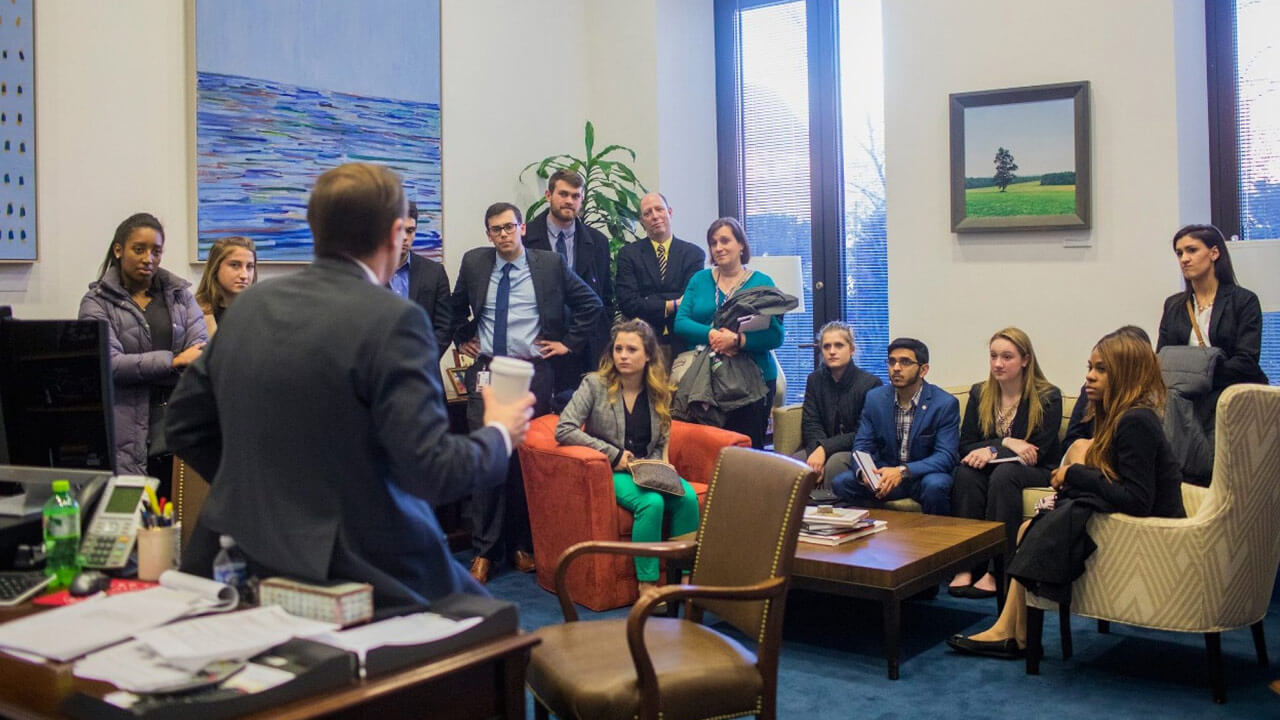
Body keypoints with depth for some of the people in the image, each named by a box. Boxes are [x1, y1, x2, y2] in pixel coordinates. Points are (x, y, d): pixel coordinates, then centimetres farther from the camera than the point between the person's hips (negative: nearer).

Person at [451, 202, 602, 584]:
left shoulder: (550, 264, 2)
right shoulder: (474, 263, 8)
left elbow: (590, 304, 8)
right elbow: (456, 306, 25)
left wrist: (569, 342, 4)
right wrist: (462, 338, 15)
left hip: (533, 373, -1)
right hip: (486, 371, 1)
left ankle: (522, 545, 16)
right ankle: (484, 549, 4)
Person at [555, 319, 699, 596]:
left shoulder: (658, 393, 8)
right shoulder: (595, 385, -4)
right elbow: (563, 430, -13)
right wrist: (613, 455, -15)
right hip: (608, 471, -4)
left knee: (688, 497, -26)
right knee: (652, 502, -33)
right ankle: (647, 584, -23)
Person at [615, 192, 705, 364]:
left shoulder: (694, 253, 6)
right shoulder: (628, 254, 6)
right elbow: (627, 303, -5)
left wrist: (649, 304, -10)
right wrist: (672, 305, -10)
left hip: (682, 343, 1)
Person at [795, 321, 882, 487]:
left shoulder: (870, 383, -6)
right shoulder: (815, 379, 10)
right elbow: (810, 424, 5)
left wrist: (825, 448, -19)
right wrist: (818, 450, -17)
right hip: (821, 447, 4)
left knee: (835, 463, -35)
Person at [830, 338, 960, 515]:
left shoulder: (945, 404, -10)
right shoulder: (874, 398, 2)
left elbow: (946, 456, -16)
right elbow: (862, 446, 1)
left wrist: (903, 471, -31)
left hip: (923, 475, -3)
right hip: (883, 474, 3)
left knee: (935, 485, -37)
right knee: (840, 483, -20)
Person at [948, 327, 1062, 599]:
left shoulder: (1048, 398, -4)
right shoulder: (979, 393, 8)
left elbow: (1037, 453, -12)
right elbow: (965, 446, 0)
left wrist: (992, 451, -21)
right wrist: (1006, 443, -16)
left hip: (1034, 474, -3)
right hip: (990, 469, 3)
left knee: (1004, 473, -36)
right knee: (966, 472, -30)